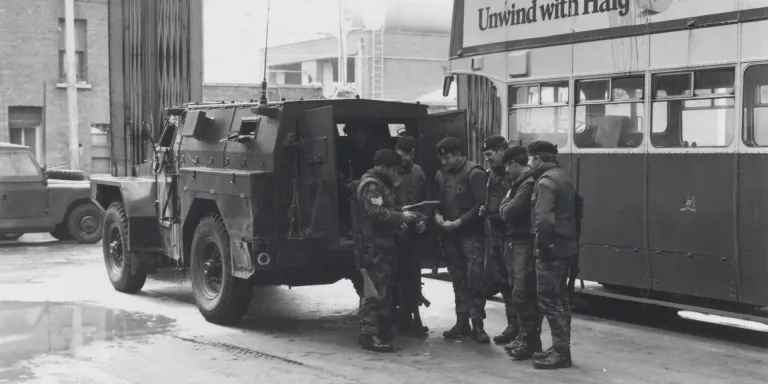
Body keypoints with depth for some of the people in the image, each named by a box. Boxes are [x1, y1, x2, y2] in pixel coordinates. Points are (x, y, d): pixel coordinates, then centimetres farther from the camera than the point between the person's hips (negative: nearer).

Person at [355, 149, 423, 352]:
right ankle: (369, 334, -10)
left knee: (384, 287, 14)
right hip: (374, 243, -11)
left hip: (382, 242, 11)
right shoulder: (371, 184, -12)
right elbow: (376, 212, -23)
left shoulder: (381, 183, 22)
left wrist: (397, 222, 14)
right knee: (375, 289, -11)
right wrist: (401, 217, -17)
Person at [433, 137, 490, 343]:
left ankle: (477, 324, -1)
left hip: (471, 234, -6)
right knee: (458, 280, 11)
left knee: (475, 279, -7)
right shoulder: (441, 175, 10)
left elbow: (481, 205, -16)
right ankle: (462, 322, 18)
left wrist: (457, 222, -16)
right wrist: (437, 214, -3)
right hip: (450, 235, 6)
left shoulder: (474, 173, -11)